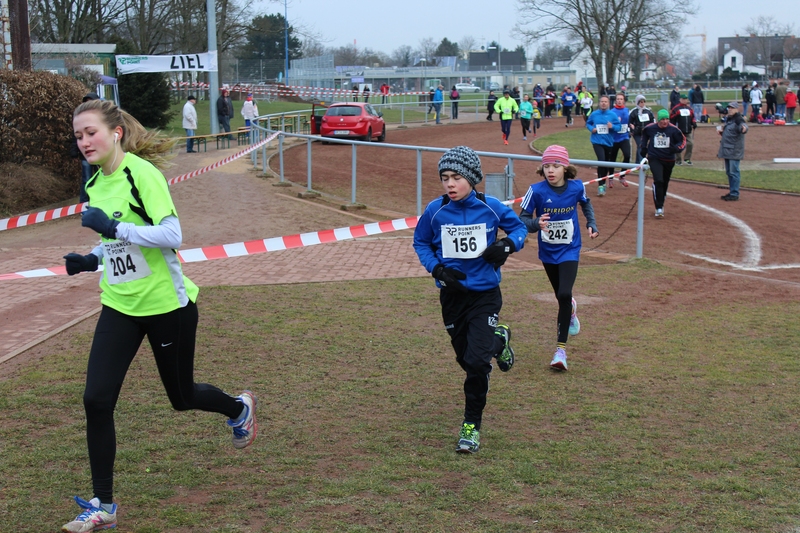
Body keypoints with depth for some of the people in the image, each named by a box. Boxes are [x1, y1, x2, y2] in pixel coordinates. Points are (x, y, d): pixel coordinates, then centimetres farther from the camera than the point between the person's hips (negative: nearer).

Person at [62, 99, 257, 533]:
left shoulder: (141, 173, -17)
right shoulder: (95, 184, 6)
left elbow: (171, 235, -25)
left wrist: (114, 227, -30)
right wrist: (92, 260, 3)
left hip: (166, 305, -6)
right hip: (119, 306, 6)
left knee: (181, 397, 11)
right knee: (96, 399, -7)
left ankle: (239, 408, 46)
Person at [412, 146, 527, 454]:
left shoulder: (491, 207, -10)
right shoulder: (435, 211, -7)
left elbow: (519, 228, 6)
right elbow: (420, 242, 7)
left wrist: (508, 245, -15)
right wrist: (436, 268, -10)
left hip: (485, 294, -3)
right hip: (452, 294, 3)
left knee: (477, 362, -13)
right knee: (466, 358, 17)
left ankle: (471, 425, 4)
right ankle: (496, 340, 51)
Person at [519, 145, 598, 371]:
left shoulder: (577, 187, -12)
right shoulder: (537, 191, -17)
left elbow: (586, 204, 12)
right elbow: (523, 219, -15)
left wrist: (591, 224, 1)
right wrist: (536, 223, -35)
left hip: (569, 250, -1)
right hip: (547, 251, 1)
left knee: (565, 294, -19)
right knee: (561, 296, 18)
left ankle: (561, 348, -9)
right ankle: (571, 310, 58)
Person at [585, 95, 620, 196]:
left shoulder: (613, 115, -2)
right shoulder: (594, 114, 0)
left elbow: (618, 127, 0)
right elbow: (588, 123, 15)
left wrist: (612, 126, -20)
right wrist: (591, 129, -5)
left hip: (609, 142, 2)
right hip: (597, 141, -2)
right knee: (601, 160, -20)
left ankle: (603, 183, 34)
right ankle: (600, 186, -17)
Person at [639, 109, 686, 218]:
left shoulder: (673, 129, -10)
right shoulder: (650, 128, -7)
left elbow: (683, 140, 0)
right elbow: (644, 135, 16)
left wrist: (676, 148, -19)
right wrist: (643, 148, 13)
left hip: (669, 160, 2)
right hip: (654, 159, -2)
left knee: (665, 183, 13)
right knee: (658, 181, -18)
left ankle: (660, 204, 34)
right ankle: (659, 208, -16)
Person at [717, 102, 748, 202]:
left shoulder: (738, 120, -14)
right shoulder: (727, 119, 15)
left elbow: (743, 127, -35)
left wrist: (744, 128, -57)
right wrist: (721, 130, 9)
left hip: (734, 151, -10)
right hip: (727, 150, 10)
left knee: (734, 172, -9)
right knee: (729, 172, 15)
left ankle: (735, 194, -7)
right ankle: (732, 192, 24)